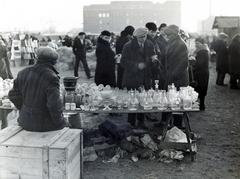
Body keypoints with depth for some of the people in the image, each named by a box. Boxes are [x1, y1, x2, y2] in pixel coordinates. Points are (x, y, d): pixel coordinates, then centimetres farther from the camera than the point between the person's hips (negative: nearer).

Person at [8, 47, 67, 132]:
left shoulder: (24, 73, -1)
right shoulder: (51, 77, -21)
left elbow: (14, 95, 8)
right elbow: (54, 104, -24)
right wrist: (58, 121, -8)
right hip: (45, 124, -6)